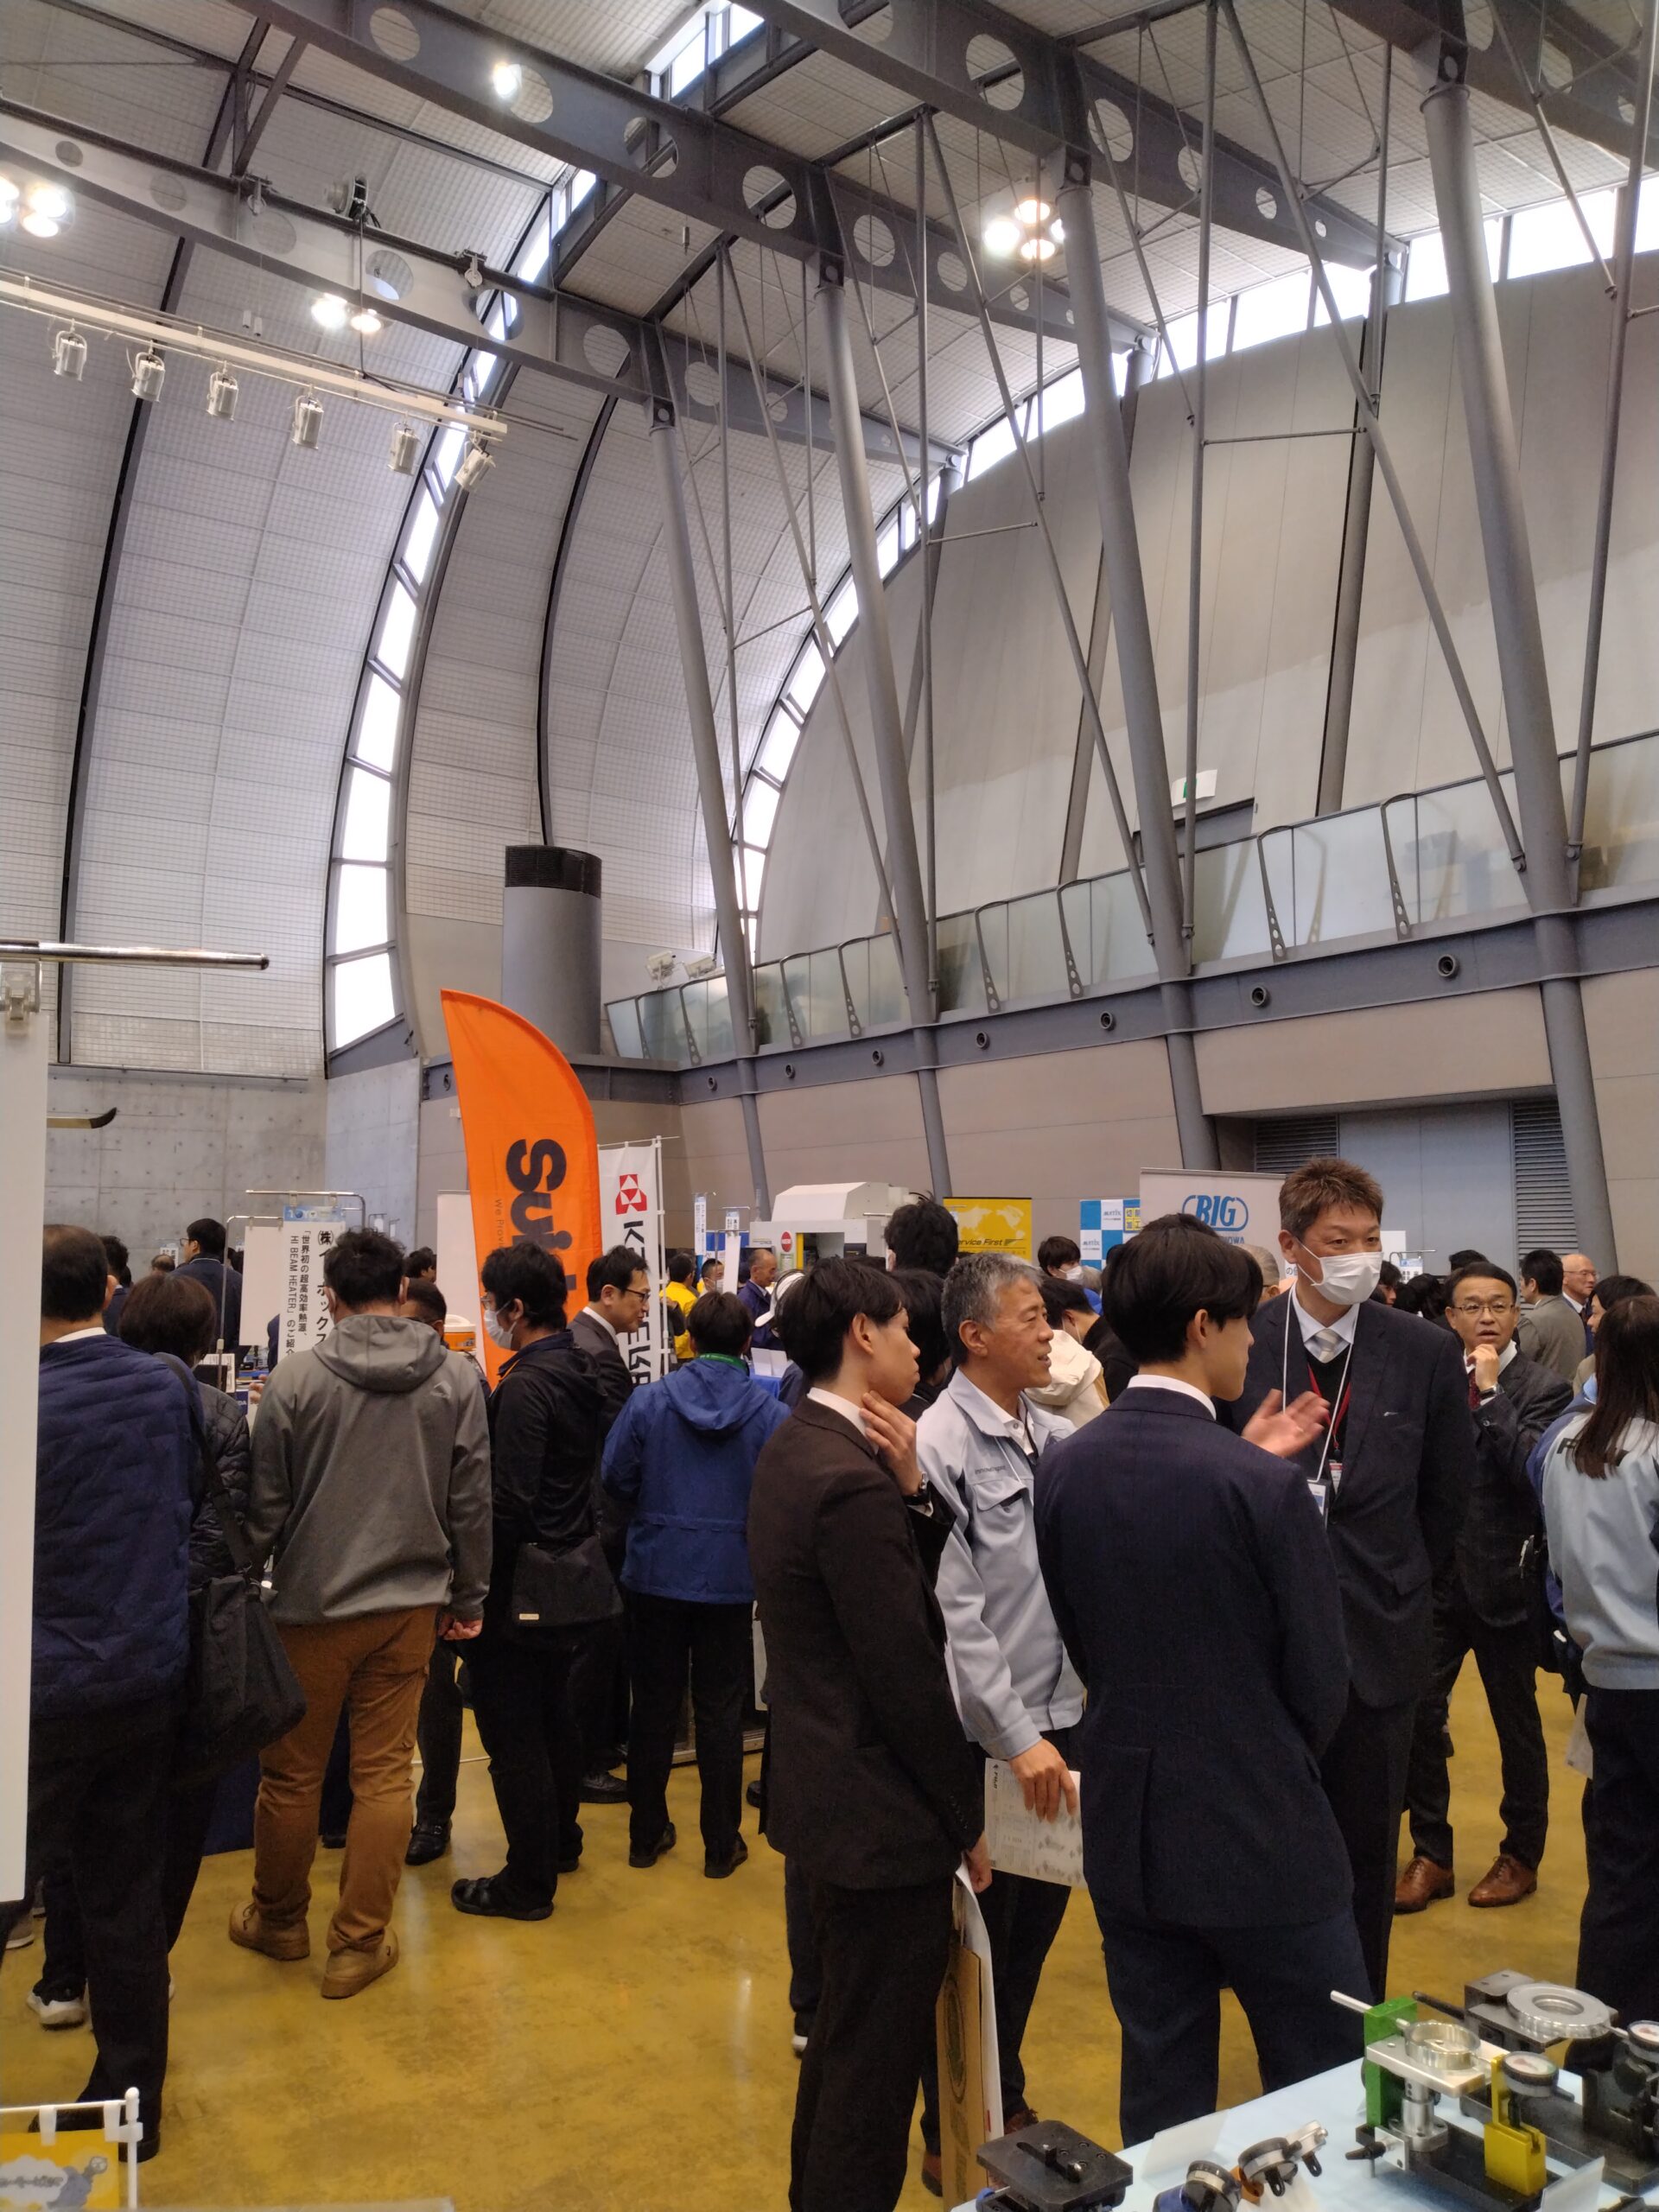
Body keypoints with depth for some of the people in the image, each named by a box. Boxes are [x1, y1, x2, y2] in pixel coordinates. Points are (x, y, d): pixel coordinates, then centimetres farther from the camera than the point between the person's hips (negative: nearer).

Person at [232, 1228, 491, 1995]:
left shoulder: (295, 1377, -11)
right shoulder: (455, 1378, -5)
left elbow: (265, 1504, -6)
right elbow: (472, 1503, -1)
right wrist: (466, 1599, 10)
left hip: (312, 1603, -1)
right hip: (410, 1604, 2)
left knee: (291, 1773, 16)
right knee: (383, 1774, 10)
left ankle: (279, 1919, 36)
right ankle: (359, 1943, 19)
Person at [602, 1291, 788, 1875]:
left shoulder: (649, 1400, -9)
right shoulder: (770, 1412, -11)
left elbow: (616, 1477, -6)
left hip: (656, 1572, 1)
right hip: (731, 1578, -1)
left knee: (654, 1707, 15)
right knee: (720, 1714, 11)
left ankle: (647, 1833, 27)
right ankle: (721, 1844, 20)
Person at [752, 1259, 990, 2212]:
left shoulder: (796, 1446, 4)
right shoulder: (854, 1484, -27)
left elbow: (930, 1586, 4)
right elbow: (910, 1677, -23)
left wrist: (914, 1488, -13)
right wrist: (969, 1818, -10)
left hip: (829, 1790, 10)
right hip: (882, 1812, -10)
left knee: (845, 2035, 26)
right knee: (877, 2061, 9)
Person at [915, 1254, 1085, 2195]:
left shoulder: (1053, 1430, 2)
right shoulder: (941, 1441, -17)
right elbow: (956, 1614, -19)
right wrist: (1018, 1737, -18)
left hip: (1059, 1721, 6)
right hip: (986, 1739, -6)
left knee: (1035, 1925, 20)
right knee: (976, 1945, 11)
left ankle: (1007, 2105, 42)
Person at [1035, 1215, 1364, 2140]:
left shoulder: (1064, 1468, -5)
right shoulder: (1265, 1485, -22)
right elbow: (1321, 1683, -13)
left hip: (1127, 1832, 5)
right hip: (1260, 1838, -5)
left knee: (1161, 2104, 19)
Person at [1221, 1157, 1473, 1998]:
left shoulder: (1427, 1353, -3)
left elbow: (1447, 1495, 8)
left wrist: (1393, 1586, 11)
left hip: (1379, 1643, 1)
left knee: (1368, 1851, 14)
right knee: (1277, 1850, 9)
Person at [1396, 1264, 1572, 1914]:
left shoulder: (1543, 1388, -8)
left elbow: (1531, 1471, -23)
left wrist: (1490, 1392, -23)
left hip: (1502, 1580, -3)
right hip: (1435, 1575, 3)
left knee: (1516, 1723, 13)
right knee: (1415, 1714, 4)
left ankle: (1521, 1856, 33)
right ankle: (1430, 1853, 22)